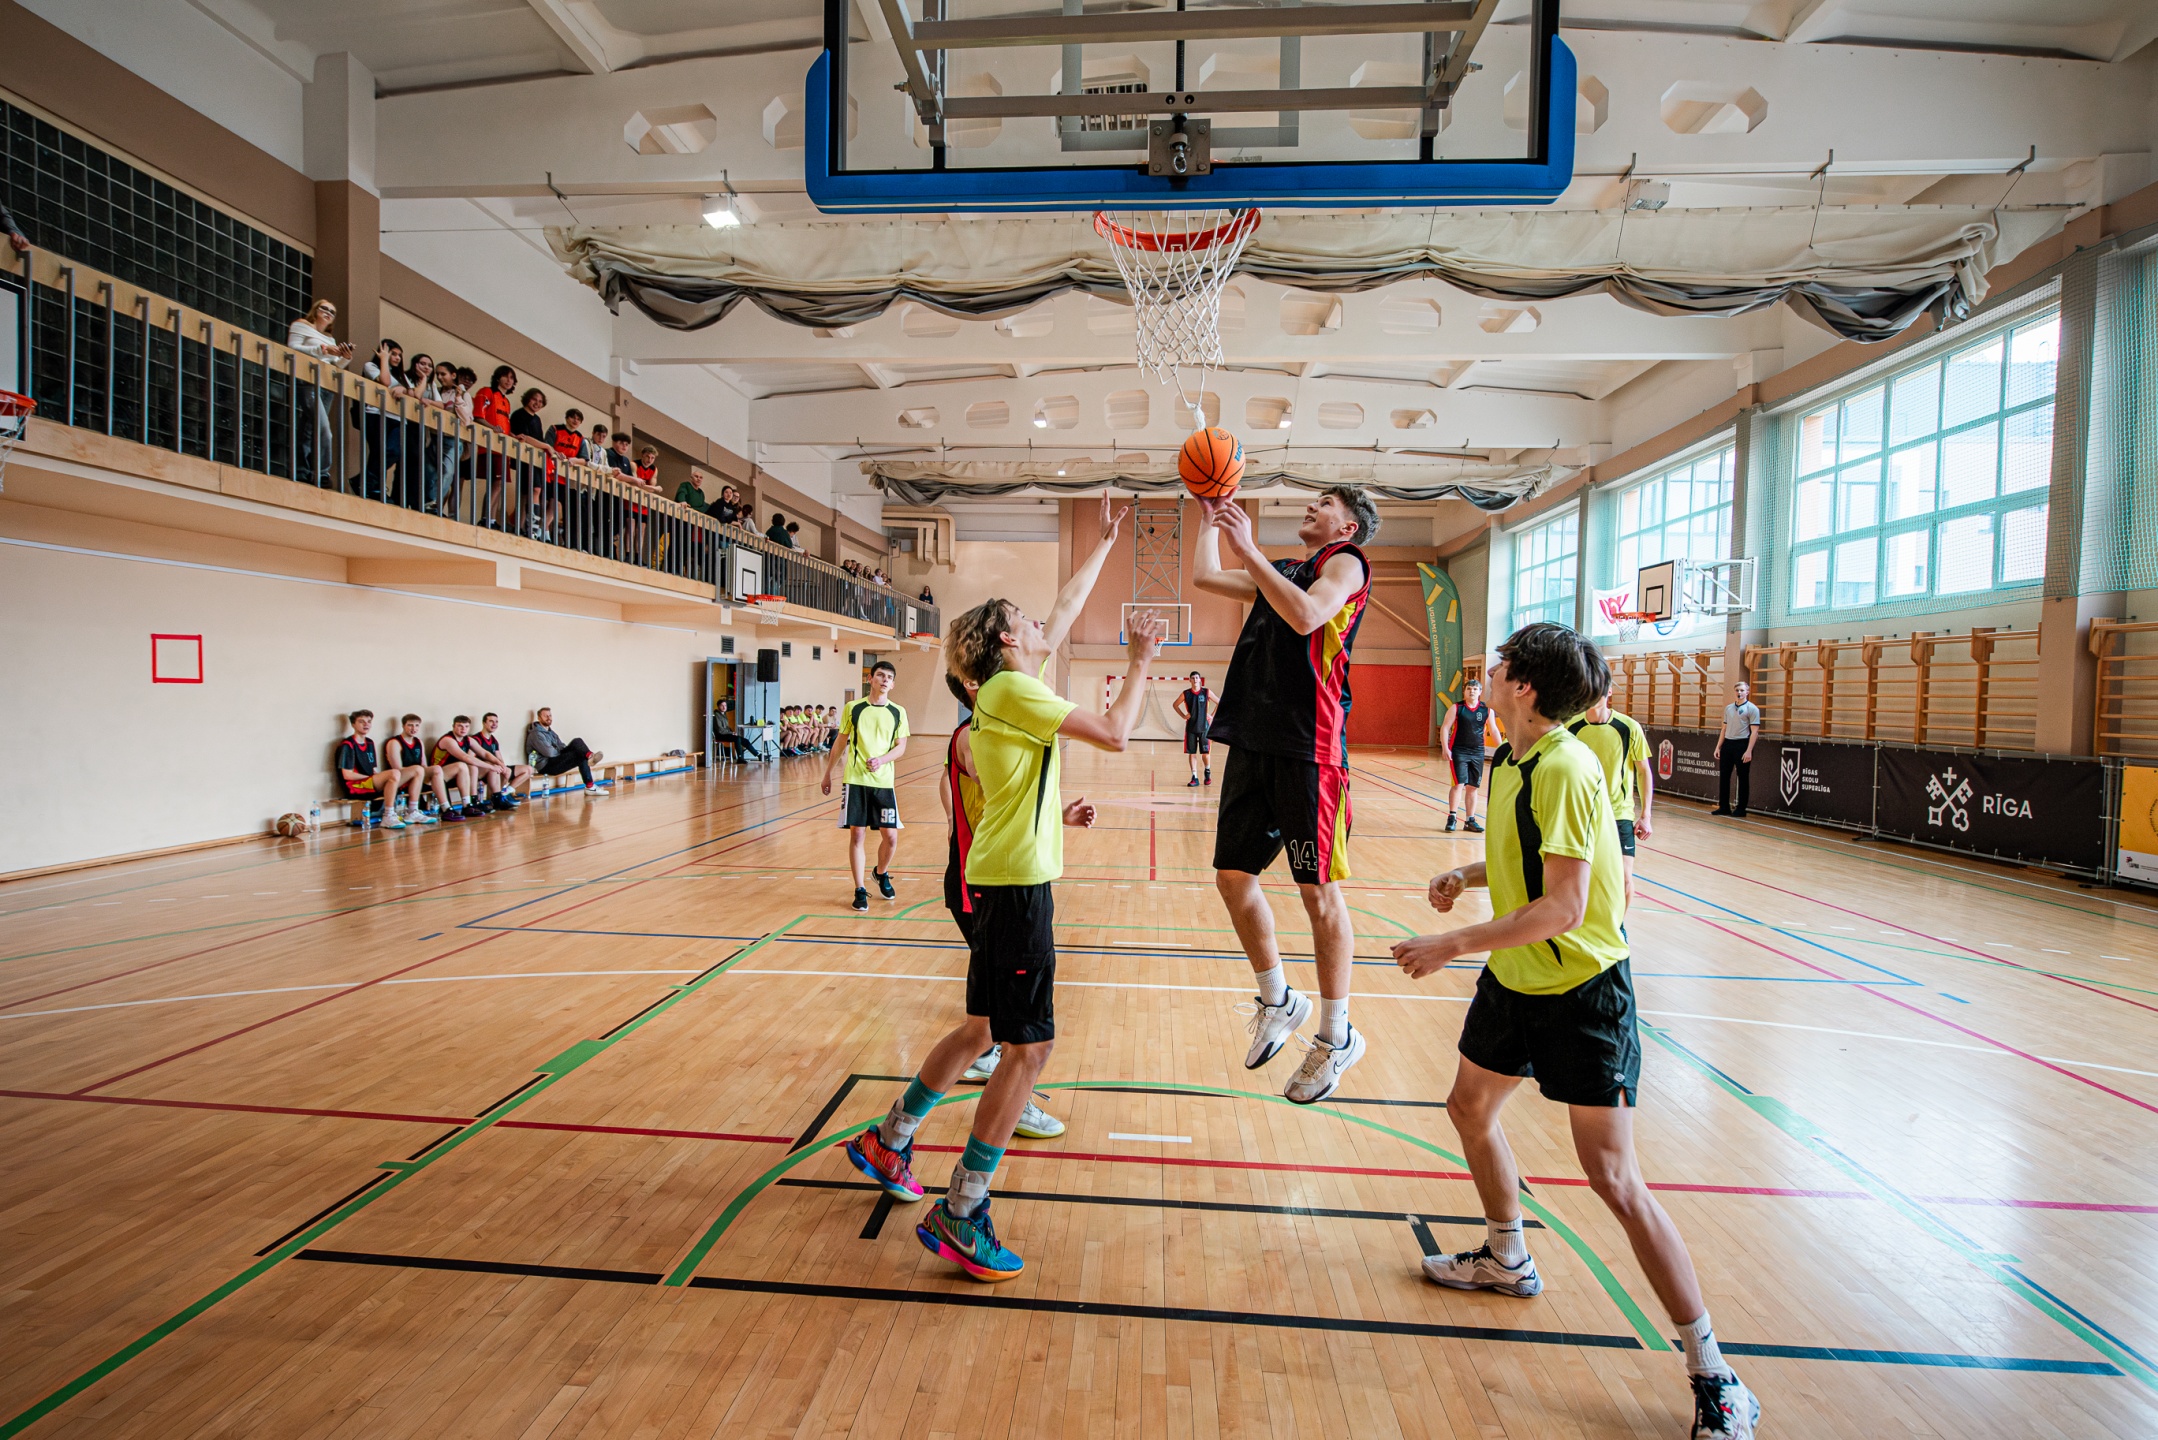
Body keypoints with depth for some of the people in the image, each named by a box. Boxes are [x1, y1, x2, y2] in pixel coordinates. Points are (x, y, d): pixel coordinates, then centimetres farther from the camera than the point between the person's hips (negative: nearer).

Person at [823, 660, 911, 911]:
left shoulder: (898, 712, 5)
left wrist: (881, 760, -16)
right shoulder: (853, 709, 3)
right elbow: (840, 744, 10)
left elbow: (901, 747, 2)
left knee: (890, 837, 1)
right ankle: (860, 890, 11)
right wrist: (827, 774, 12)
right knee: (857, 835, 0)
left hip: (884, 782, 1)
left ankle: (881, 874, 31)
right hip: (856, 781, -1)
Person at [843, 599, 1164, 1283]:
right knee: (1029, 1045, -4)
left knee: (981, 1028, 20)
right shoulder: (1014, 691, -13)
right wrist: (1139, 663, -5)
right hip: (1018, 882, -10)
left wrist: (1056, 813, 12)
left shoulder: (997, 700, 18)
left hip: (1002, 878, 10)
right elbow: (1114, 735, -16)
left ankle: (887, 1142, 34)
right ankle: (959, 1214, 5)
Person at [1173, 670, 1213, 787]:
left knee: (1206, 752, 1)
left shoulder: (1206, 692, -2)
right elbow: (1175, 705, 13)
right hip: (1190, 727, 1)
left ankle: (1208, 772, 27)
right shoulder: (1186, 693, 1)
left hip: (1204, 727, -1)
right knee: (1191, 752, 0)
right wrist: (1184, 716, 1)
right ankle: (1194, 777, 4)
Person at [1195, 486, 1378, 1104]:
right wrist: (1208, 514, 26)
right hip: (1254, 742, 8)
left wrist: (1247, 547, -18)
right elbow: (1203, 576, 28)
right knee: (1233, 876, 8)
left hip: (1308, 746, -8)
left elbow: (1306, 615, -20)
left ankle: (1336, 1036, 14)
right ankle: (1278, 1001, 27)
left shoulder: (1345, 562, 1)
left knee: (1318, 890, -1)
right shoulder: (1282, 571, 24)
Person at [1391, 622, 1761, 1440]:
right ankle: (1507, 1259, 44)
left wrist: (1454, 946, -24)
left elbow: (1563, 906, -28)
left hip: (1582, 989, -9)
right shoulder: (1507, 763, 3)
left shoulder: (1563, 769, -25)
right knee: (1470, 1108, 21)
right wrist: (1466, 874, 3)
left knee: (1613, 1179, -4)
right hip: (1517, 979, 9)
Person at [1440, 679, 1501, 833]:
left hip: (1478, 752, 3)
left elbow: (1493, 730, 11)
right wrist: (1445, 748, -14)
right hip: (1459, 751, -3)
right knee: (1458, 784, -11)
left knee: (1473, 787, 8)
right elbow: (1445, 728, -5)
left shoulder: (1487, 709, 4)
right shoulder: (1456, 708, -3)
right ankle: (1451, 817, -1)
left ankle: (1470, 820, 17)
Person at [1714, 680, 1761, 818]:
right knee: (1723, 776, 7)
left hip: (1742, 744, -6)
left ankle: (1741, 810, 8)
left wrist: (1749, 751, -17)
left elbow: (1754, 731, -10)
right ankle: (1724, 807, 15)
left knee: (1743, 778, 2)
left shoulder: (1752, 708, -4)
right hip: (1727, 744, 6)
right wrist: (1718, 747, 13)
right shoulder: (1728, 708, 14)